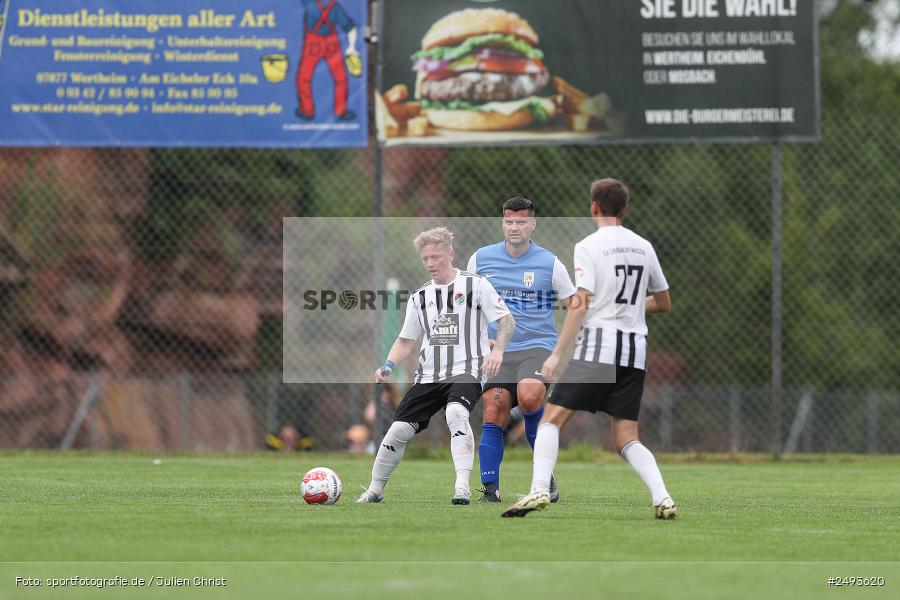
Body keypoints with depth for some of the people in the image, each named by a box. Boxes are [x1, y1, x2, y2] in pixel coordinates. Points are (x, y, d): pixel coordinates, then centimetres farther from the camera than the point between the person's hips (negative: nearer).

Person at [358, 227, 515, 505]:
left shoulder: (476, 284, 0)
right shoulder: (419, 297, 14)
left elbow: (507, 320, -3)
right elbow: (406, 340, 20)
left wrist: (497, 350, -20)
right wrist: (389, 365, 2)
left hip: (465, 371, -5)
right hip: (428, 375, 5)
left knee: (456, 412, -36)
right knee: (398, 430, -4)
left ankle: (462, 486, -39)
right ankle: (374, 490, 16)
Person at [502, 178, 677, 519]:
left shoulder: (588, 247, -4)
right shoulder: (644, 247, 13)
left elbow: (579, 304, -12)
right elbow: (663, 303, 22)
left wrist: (558, 354, -12)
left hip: (596, 345, -5)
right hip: (635, 351, 5)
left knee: (552, 418, 0)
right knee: (626, 439, 7)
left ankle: (539, 490, -17)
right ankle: (662, 498, -12)